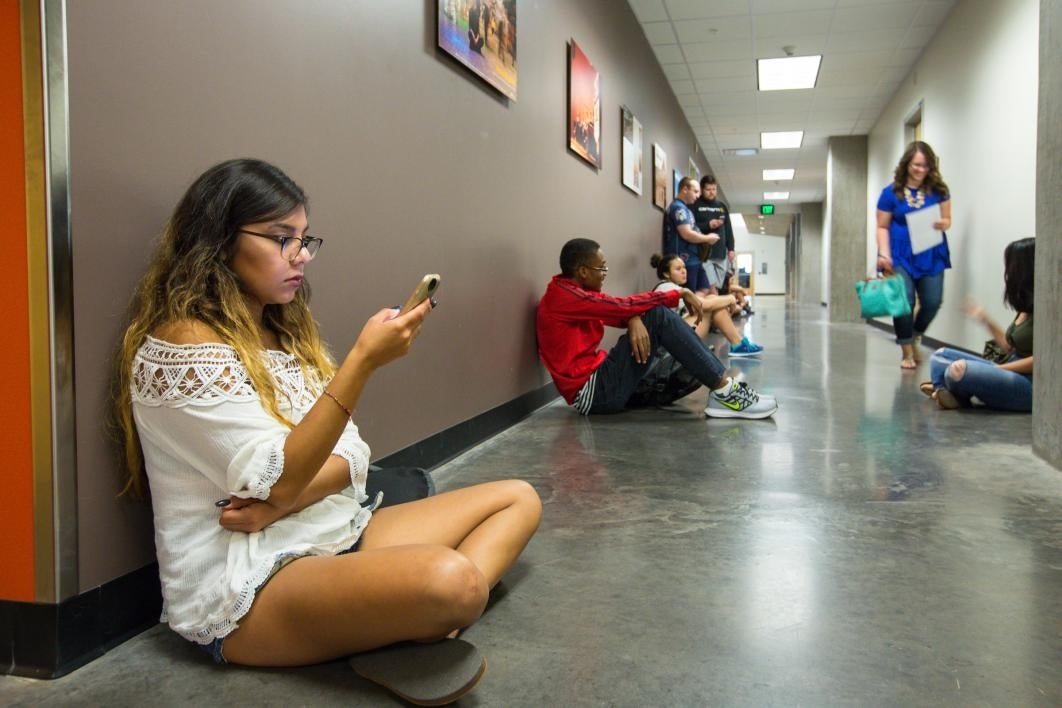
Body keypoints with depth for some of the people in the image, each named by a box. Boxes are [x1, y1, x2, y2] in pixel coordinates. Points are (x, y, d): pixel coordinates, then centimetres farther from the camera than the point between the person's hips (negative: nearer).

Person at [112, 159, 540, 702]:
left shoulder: (286, 335, 14)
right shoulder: (182, 345, -13)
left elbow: (349, 458, 7)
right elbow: (277, 480, -20)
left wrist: (283, 503, -15)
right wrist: (361, 361, -27)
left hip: (334, 537, 9)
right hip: (244, 587, -9)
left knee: (518, 498, 4)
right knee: (449, 578, -37)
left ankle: (426, 623, -17)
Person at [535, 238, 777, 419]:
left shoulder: (570, 291, 16)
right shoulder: (563, 296, -15)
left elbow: (619, 310, 7)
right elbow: (622, 305, -16)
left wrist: (634, 321, -18)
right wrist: (679, 294, -8)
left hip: (599, 383, 10)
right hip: (592, 391, -10)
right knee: (658, 316, -18)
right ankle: (724, 391, -17)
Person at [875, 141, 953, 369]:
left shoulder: (938, 190, 6)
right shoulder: (891, 193, 0)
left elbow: (947, 219, 12)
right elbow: (882, 227, 2)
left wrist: (943, 223, -12)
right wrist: (884, 254, -11)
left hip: (931, 256, 3)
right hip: (901, 256, -2)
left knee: (932, 302, -4)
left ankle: (915, 339, 25)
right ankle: (907, 352, 5)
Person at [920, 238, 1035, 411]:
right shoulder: (1026, 307, 15)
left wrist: (997, 368, -15)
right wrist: (985, 320, 14)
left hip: (1031, 384, -10)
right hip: (1011, 372, 10)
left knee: (959, 371, -32)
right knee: (940, 356, 7)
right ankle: (944, 392, -17)